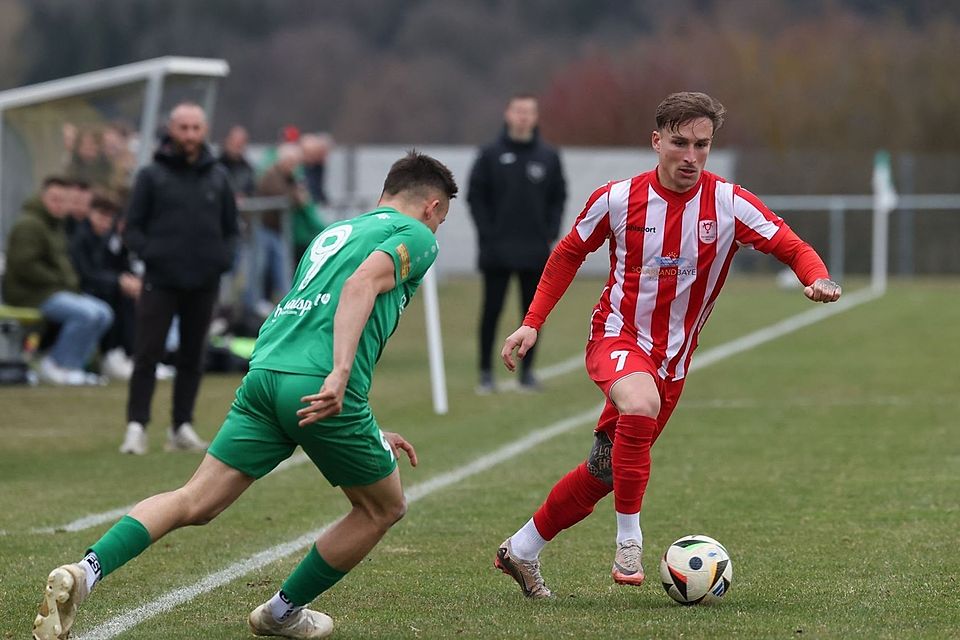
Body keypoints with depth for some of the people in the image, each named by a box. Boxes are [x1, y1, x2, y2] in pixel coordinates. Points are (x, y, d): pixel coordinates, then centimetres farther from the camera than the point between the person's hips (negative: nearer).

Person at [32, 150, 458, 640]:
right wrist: (340, 375, -25)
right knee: (384, 508, 16)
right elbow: (361, 286, -13)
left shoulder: (333, 234, 34)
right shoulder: (416, 236, 8)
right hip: (318, 387, -7)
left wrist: (371, 434, 41)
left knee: (193, 502, 2)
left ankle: (84, 572, -19)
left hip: (265, 373, 7)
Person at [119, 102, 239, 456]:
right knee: (147, 354, -7)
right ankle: (136, 426, -6)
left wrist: (224, 258, -1)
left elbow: (231, 228, 16)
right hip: (161, 282, -3)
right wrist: (150, 253, -15)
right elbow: (133, 227, 1)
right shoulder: (152, 175, 0)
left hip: (204, 283, 3)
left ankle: (182, 427, 16)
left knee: (192, 357, 9)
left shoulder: (217, 177, 9)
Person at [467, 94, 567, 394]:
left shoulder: (549, 157, 6)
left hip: (535, 252, 2)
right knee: (492, 310, 1)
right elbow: (476, 196, 1)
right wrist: (487, 234, -7)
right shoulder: (490, 155, 1)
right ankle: (486, 372, 6)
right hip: (497, 251, -2)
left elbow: (558, 198, 10)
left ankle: (527, 370, 14)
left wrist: (550, 233, -2)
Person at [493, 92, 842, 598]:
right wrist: (532, 323, 2)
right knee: (640, 404, -36)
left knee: (606, 471, 10)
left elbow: (792, 247, -10)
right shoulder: (618, 200, -8)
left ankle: (521, 551, 29)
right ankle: (628, 540, -24)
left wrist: (818, 279, -33)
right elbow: (568, 254, 7)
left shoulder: (729, 204, -9)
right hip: (617, 336, -3)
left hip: (672, 361, 3)